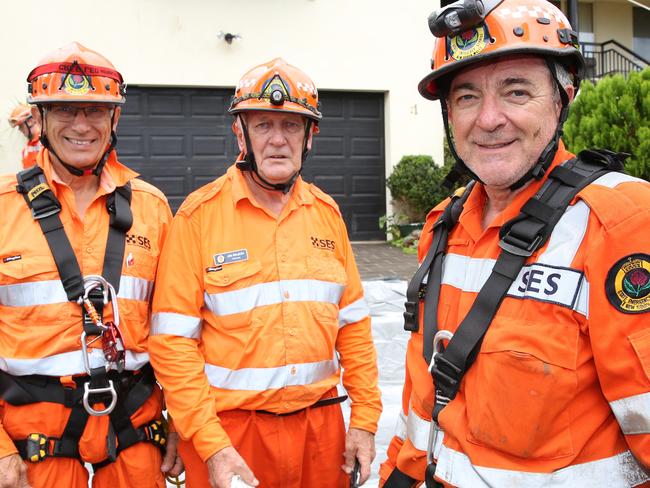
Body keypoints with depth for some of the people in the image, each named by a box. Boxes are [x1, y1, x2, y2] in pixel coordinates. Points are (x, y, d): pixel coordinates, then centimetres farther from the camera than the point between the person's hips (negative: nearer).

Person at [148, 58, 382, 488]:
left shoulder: (326, 212, 4)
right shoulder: (200, 214, -9)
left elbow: (352, 323, 7)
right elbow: (174, 341, -11)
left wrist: (365, 417, 3)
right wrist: (211, 445, -15)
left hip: (321, 423, 4)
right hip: (228, 429, -3)